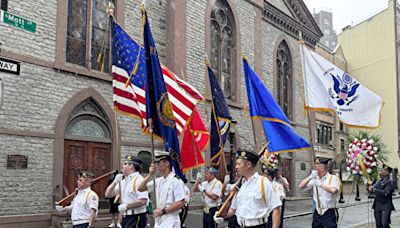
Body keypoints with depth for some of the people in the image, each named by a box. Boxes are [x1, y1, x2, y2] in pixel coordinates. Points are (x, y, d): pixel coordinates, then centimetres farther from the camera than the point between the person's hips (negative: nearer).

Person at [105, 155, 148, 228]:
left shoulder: (138, 180, -13)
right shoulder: (123, 181, 14)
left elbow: (142, 201, -24)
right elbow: (108, 194, 15)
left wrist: (126, 206, -17)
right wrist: (115, 182, -1)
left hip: (136, 218, -9)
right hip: (125, 217, 9)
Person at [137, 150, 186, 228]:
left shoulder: (176, 180, -12)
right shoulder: (158, 181, 11)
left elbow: (180, 203, -17)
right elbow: (141, 188, 13)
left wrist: (162, 211, -15)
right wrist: (150, 175, 1)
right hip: (158, 221, 8)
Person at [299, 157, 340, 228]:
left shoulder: (333, 178, -5)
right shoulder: (315, 179, 10)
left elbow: (333, 190, -25)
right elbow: (301, 186, 3)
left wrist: (320, 184, -18)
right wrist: (311, 177, -8)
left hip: (329, 214, -5)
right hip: (317, 213, 5)